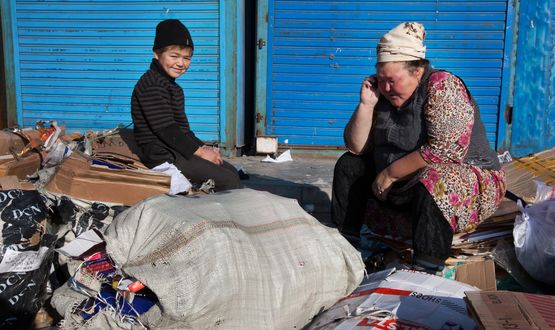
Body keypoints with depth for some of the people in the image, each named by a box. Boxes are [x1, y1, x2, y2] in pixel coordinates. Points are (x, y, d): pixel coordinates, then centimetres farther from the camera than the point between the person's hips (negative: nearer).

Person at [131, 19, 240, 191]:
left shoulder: (171, 86, 19)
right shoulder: (152, 85, -14)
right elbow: (165, 129, -21)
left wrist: (202, 147, 5)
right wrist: (199, 151, -16)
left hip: (177, 150, 11)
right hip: (163, 155, -11)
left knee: (232, 171, 8)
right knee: (228, 181, -16)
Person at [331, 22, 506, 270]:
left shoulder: (442, 87, -18)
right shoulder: (386, 94, 3)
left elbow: (447, 151, -29)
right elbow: (357, 147, 2)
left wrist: (391, 173, -21)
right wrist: (366, 104, -12)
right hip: (402, 185, 8)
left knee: (432, 185, -39)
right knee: (349, 165, 6)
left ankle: (426, 269, -30)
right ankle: (344, 239, 11)